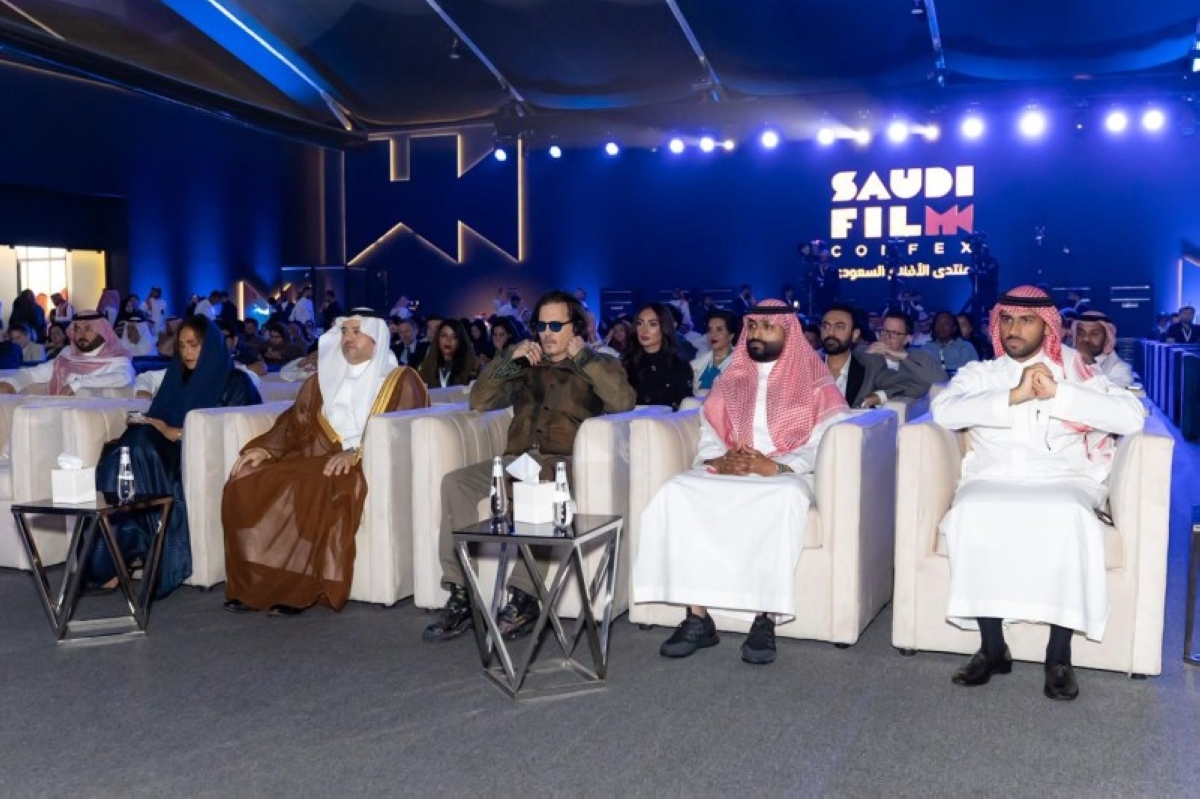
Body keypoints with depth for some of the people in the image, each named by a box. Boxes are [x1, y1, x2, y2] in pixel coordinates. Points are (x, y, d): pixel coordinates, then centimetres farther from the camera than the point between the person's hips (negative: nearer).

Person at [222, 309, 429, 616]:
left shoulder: (400, 380, 4)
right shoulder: (324, 378, 22)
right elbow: (295, 422, 15)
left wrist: (356, 453, -24)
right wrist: (265, 449, -4)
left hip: (369, 464, -6)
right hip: (317, 457, 6)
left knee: (315, 491, -36)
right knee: (246, 485, -16)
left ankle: (301, 588, -24)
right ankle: (254, 583, -14)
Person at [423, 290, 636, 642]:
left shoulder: (599, 366, 16)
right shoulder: (527, 367, 26)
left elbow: (623, 402, -6)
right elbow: (479, 402, 17)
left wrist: (582, 357, -3)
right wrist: (509, 358, 6)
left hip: (564, 462, -4)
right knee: (455, 482, -22)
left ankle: (522, 598, -31)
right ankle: (460, 596, -23)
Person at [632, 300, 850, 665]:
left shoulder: (814, 383, 8)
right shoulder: (729, 382, 22)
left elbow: (827, 445, -4)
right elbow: (707, 438, 14)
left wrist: (776, 466, -19)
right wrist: (719, 461, -10)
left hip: (786, 475, -3)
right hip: (726, 473, 4)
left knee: (783, 497, -41)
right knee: (677, 491, -28)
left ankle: (765, 619, -34)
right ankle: (697, 616, -29)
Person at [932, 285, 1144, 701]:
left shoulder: (1077, 371, 14)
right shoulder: (979, 373, 17)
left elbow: (1132, 416, -4)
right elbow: (944, 410, -5)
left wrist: (1057, 393, -12)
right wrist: (1014, 397, -15)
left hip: (1062, 480, -1)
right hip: (993, 480, 1)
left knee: (1067, 517, -34)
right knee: (972, 512, -32)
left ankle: (1059, 653, -20)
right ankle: (992, 645, -18)